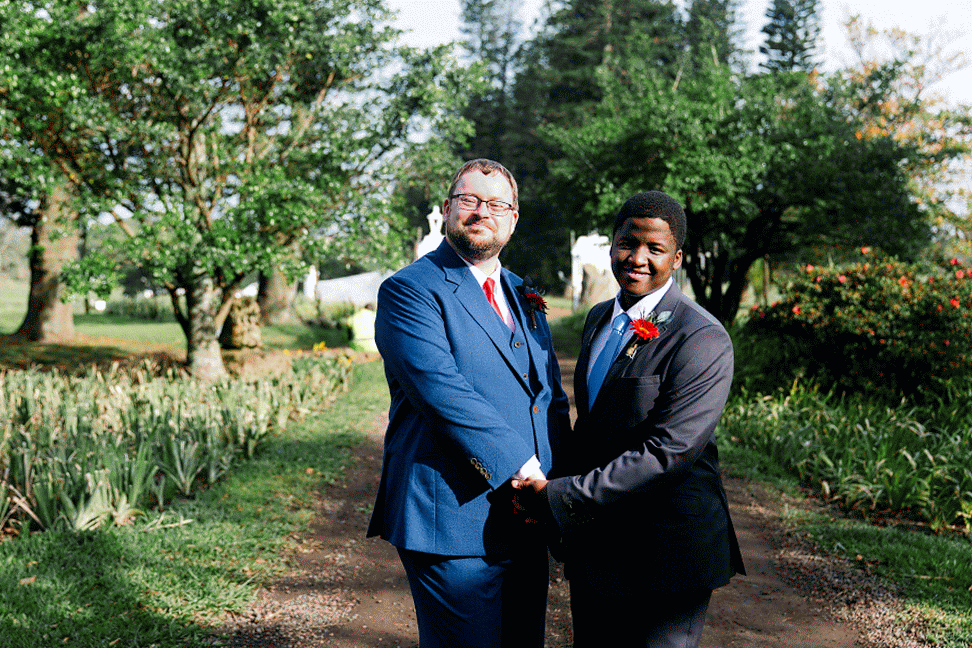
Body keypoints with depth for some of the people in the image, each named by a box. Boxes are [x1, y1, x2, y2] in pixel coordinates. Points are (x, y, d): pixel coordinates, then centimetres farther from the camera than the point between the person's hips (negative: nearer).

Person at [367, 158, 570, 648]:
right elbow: (442, 391, -20)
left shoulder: (523, 296, 17)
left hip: (527, 523, 8)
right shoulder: (408, 291, -8)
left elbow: (553, 397, 17)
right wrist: (521, 470, -21)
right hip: (454, 521, -7)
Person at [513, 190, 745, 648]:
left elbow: (667, 450, -23)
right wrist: (547, 483, 3)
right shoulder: (599, 319, 10)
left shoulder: (703, 340, -16)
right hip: (593, 547, 7)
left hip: (666, 554, -7)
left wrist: (561, 498, -21)